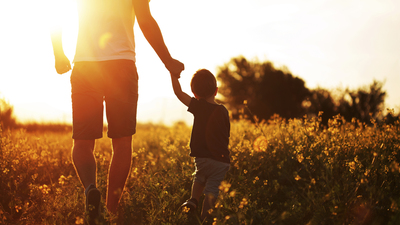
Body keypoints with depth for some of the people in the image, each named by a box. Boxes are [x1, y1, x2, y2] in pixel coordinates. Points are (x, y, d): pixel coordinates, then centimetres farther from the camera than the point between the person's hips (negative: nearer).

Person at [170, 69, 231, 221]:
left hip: (203, 158, -2)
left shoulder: (199, 107, -5)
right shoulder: (223, 111, 8)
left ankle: (193, 200, 8)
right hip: (222, 160, 2)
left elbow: (178, 92, -7)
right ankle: (205, 216, -12)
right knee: (211, 190, 2)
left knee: (199, 177, 27)